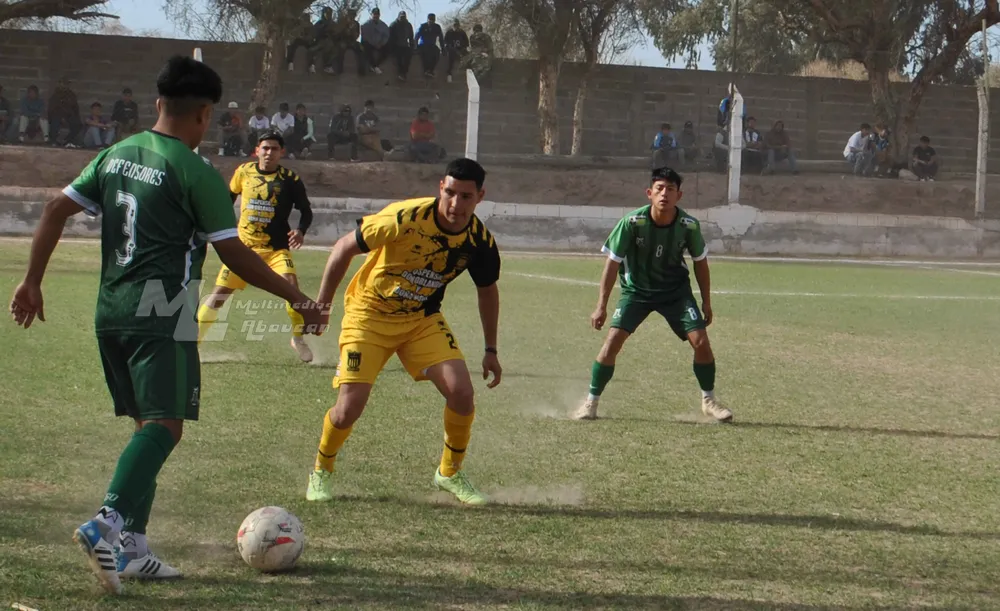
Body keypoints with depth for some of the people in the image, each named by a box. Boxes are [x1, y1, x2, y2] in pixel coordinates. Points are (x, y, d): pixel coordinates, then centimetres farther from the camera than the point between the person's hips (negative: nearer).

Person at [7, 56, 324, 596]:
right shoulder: (195, 171, -9)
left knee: (147, 424, 15)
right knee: (164, 425, -10)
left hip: (111, 310, 8)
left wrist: (32, 281, 16)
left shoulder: (116, 155, 12)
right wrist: (296, 298, 2)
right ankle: (108, 523, -31)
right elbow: (233, 253, -7)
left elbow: (56, 210, 10)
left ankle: (131, 549, 11)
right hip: (162, 313, -8)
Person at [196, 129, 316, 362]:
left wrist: (301, 231, -19)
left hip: (276, 249, -2)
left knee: (292, 286, -22)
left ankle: (298, 338, -2)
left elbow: (306, 211, 0)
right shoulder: (244, 172, 0)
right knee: (220, 292, 0)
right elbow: (229, 196, 18)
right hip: (243, 245, 2)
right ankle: (193, 338, 12)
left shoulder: (290, 179, -6)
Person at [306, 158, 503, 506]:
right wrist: (322, 304, -12)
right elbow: (345, 247, -15)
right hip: (369, 313, -4)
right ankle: (322, 471, 17)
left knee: (461, 392, -14)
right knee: (350, 407, -14)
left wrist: (490, 350, 9)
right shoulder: (405, 219, -28)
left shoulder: (480, 241, -13)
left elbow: (487, 290, 8)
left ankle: (450, 473, 11)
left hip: (423, 318, 4)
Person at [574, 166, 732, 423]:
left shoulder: (689, 225, -18)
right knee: (613, 340, -16)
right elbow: (613, 262, -16)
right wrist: (601, 306, -18)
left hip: (676, 290, 2)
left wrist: (706, 302, 6)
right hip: (635, 289, -1)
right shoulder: (632, 222, -24)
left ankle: (709, 400, 13)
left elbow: (700, 262, 1)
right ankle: (591, 402, 0)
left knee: (700, 341, -10)